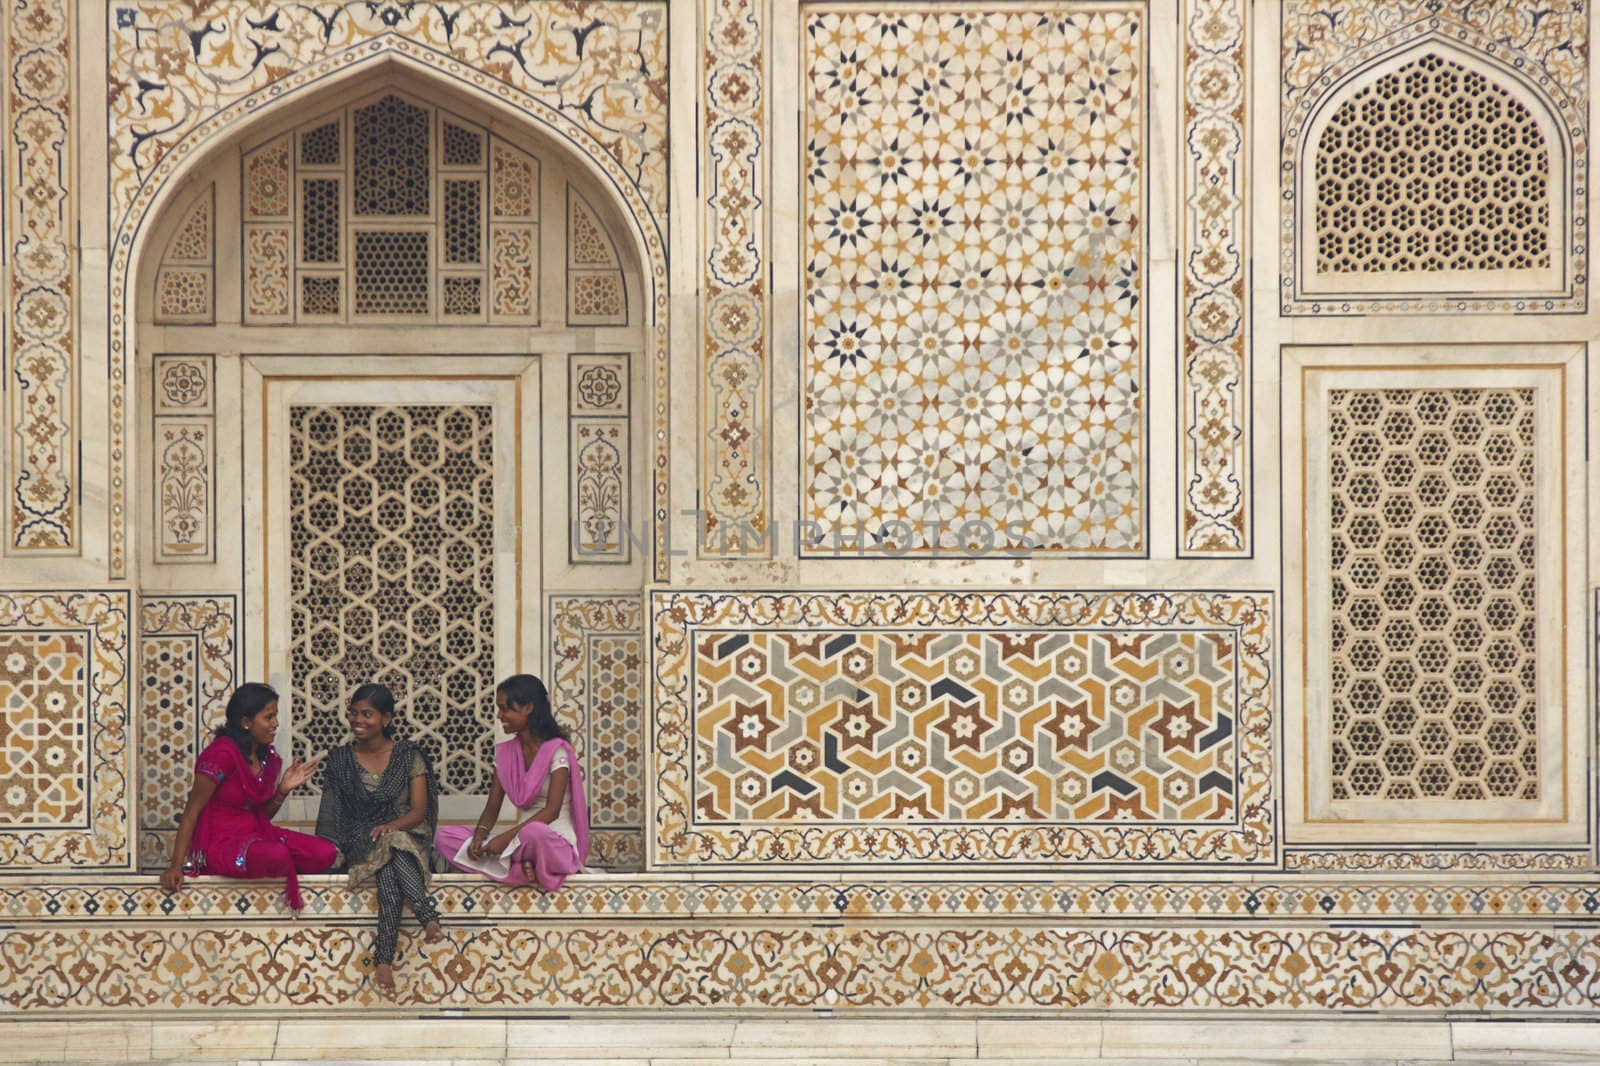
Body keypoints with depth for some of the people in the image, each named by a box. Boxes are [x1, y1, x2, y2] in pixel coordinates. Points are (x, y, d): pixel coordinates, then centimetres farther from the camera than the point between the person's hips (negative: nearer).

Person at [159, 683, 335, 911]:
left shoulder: (268, 758, 8)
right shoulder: (223, 754, -16)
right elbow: (192, 811, -15)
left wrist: (284, 789, -3)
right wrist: (176, 866, -20)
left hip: (255, 835, 8)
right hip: (220, 843, -8)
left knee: (325, 854, -12)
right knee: (277, 856, -36)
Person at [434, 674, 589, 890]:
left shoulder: (556, 750, -8)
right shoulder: (505, 753, 13)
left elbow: (552, 810, -17)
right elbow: (492, 808, 9)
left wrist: (505, 837, -23)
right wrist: (479, 837, -13)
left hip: (557, 842, -7)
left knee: (534, 832, -44)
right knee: (444, 837, -10)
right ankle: (521, 870, -23)